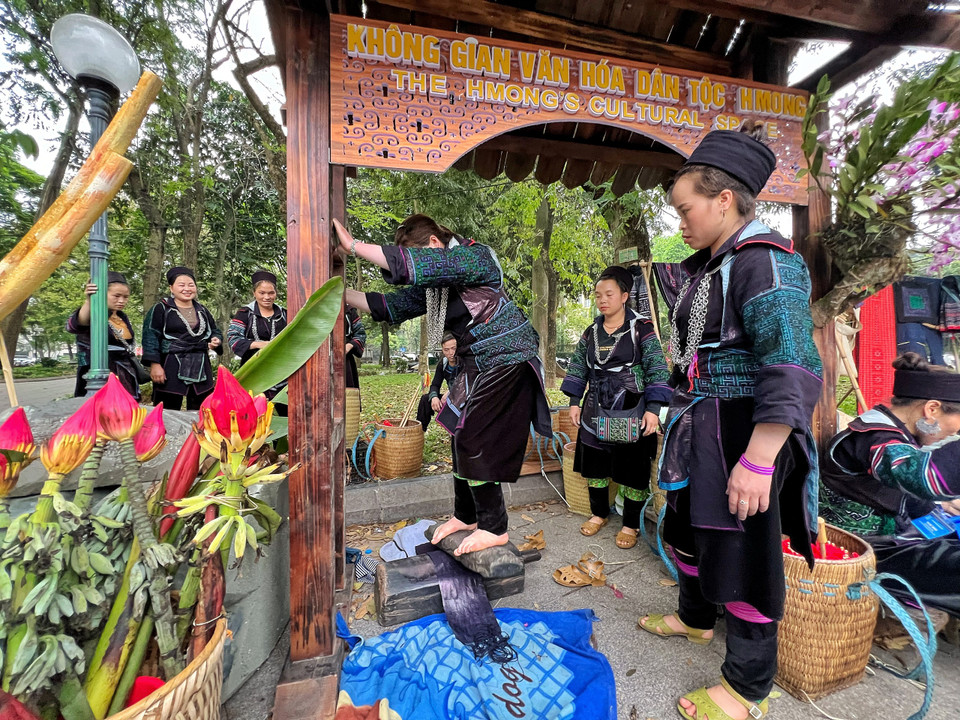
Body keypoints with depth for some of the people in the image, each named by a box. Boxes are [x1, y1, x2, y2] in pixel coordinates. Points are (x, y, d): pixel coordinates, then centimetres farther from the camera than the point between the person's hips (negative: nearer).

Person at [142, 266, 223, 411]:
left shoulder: (202, 311, 15)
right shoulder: (161, 309, 1)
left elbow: (215, 331, 25)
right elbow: (150, 337, -4)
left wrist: (216, 340, 1)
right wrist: (155, 364, -12)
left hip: (201, 367, 5)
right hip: (171, 367, -4)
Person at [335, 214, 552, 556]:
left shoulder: (476, 256, -17)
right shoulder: (435, 284, 10)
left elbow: (416, 265, -31)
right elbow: (392, 306, 11)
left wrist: (353, 245, -26)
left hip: (508, 361, -9)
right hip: (480, 365, 9)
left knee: (474, 442, -9)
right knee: (463, 437, 11)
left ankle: (494, 527, 7)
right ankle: (466, 515, 28)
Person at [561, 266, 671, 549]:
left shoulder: (641, 329, -8)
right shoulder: (591, 332, 6)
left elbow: (657, 370, -10)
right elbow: (578, 368, 12)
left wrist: (653, 408, -17)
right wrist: (574, 402, 7)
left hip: (631, 410, -4)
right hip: (596, 409, 5)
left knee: (632, 467, 4)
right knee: (593, 462, 12)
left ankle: (631, 524, 23)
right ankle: (599, 513, 33)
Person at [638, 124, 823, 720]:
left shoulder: (765, 261, -17)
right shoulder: (711, 267, 12)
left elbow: (793, 369, -26)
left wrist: (758, 462, -29)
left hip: (743, 435, -9)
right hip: (702, 430, 10)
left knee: (741, 549, 5)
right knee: (690, 525, 23)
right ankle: (695, 619, 50)